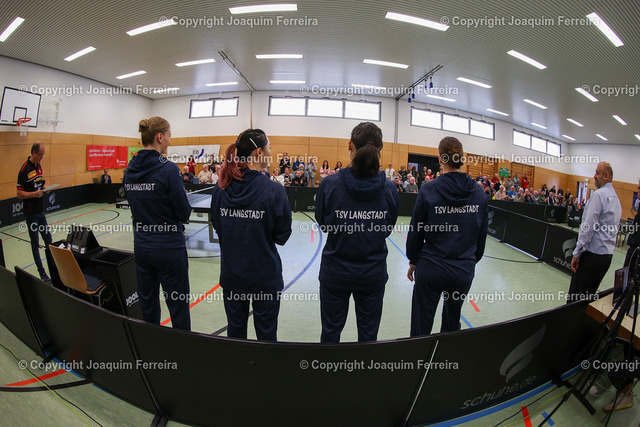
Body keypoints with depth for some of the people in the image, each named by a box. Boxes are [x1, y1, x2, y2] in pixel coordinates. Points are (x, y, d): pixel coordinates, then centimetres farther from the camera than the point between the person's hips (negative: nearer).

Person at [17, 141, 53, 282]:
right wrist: (34, 194, -27)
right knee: (35, 243, 1)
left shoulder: (39, 165, 9)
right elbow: (19, 194, -15)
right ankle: (42, 273, 9)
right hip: (31, 213, -7)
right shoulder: (24, 169, -16)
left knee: (48, 240, 13)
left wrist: (43, 188, 2)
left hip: (40, 210, 7)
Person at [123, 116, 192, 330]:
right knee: (178, 306, 8)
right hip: (169, 248, -7)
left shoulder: (130, 169, 2)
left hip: (141, 246, 7)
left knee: (147, 303, 20)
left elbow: (132, 203, 12)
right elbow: (184, 213, -15)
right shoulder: (168, 169, -18)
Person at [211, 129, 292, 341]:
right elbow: (282, 235, -9)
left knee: (235, 330, 22)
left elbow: (218, 227, 7)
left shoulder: (221, 188, -5)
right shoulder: (274, 190, -18)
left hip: (231, 273, 4)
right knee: (266, 333, 15)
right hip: (264, 275, -4)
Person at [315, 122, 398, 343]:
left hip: (335, 272, -1)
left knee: (331, 331, 20)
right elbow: (387, 229, 2)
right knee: (368, 333, 21)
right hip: (374, 272, 2)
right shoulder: (389, 188, -12)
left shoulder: (330, 184, -17)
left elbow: (322, 222, -2)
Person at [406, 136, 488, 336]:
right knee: (453, 321, 25)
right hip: (464, 270, 4)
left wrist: (413, 261, 7)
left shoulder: (428, 190, -13)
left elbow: (416, 232, -8)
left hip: (431, 269, -4)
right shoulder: (479, 193, -3)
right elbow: (482, 236, 5)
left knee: (421, 327, 9)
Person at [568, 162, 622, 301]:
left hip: (593, 254, -9)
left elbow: (588, 227, -17)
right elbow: (614, 229, 20)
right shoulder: (616, 199, 16)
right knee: (590, 294, 16)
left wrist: (577, 253, -15)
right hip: (608, 255, 9)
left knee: (575, 296, -4)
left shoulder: (599, 194, -12)